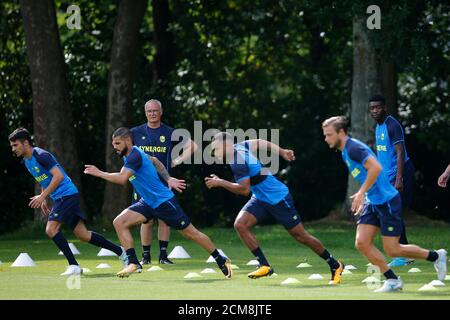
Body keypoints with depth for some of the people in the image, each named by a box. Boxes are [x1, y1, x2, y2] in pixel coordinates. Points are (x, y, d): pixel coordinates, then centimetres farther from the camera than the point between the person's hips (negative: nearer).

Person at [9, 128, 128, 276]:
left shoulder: (41, 155, -17)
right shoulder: (26, 161, 12)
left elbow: (58, 176, -24)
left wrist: (42, 196, -24)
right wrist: (44, 200, 19)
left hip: (67, 195, -9)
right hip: (59, 199, 9)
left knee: (51, 230, -17)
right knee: (83, 235, 7)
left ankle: (74, 266, -13)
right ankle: (120, 251, 17)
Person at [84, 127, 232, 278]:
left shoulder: (135, 155, -22)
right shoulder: (129, 155, 7)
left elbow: (122, 179, -33)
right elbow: (154, 160, 22)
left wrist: (99, 173, -23)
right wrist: (169, 179, 19)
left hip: (164, 201, -9)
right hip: (148, 203, 9)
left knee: (190, 233, 1)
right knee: (119, 222, -8)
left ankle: (221, 261, 15)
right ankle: (134, 263, -8)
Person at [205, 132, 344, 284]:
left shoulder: (238, 161, -27)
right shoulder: (238, 146, 0)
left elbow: (244, 189, -28)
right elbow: (261, 142, 13)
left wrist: (220, 183, -21)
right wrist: (282, 152, 24)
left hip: (278, 198, -9)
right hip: (261, 198, 9)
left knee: (301, 236, 0)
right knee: (240, 224, -10)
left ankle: (335, 265, 15)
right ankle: (265, 266, -7)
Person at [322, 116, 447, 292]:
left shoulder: (353, 148, -17)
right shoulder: (345, 153, 14)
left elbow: (376, 168, -30)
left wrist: (361, 193, -26)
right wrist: (363, 197, 21)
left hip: (387, 201, -9)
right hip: (372, 203, 9)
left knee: (392, 250, -5)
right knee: (362, 243, -4)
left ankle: (435, 256, 15)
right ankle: (392, 280, 4)